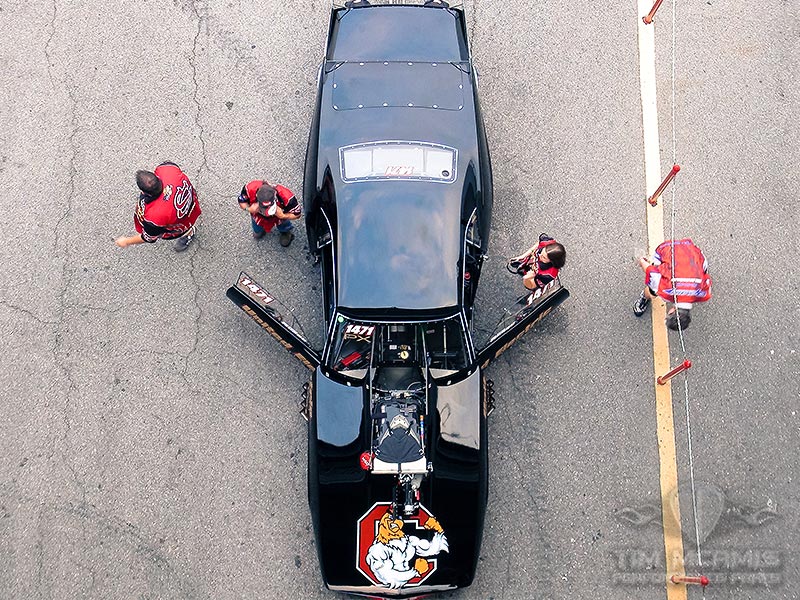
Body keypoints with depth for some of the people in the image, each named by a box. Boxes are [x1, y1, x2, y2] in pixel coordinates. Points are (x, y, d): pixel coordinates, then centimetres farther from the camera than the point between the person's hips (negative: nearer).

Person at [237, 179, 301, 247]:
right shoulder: (250, 189, -42)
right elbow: (241, 201, -19)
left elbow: (297, 214, -29)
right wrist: (249, 209, -41)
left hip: (279, 214, -1)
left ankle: (285, 232, 32)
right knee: (257, 235, 18)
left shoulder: (285, 196, -46)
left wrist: (283, 216, -47)